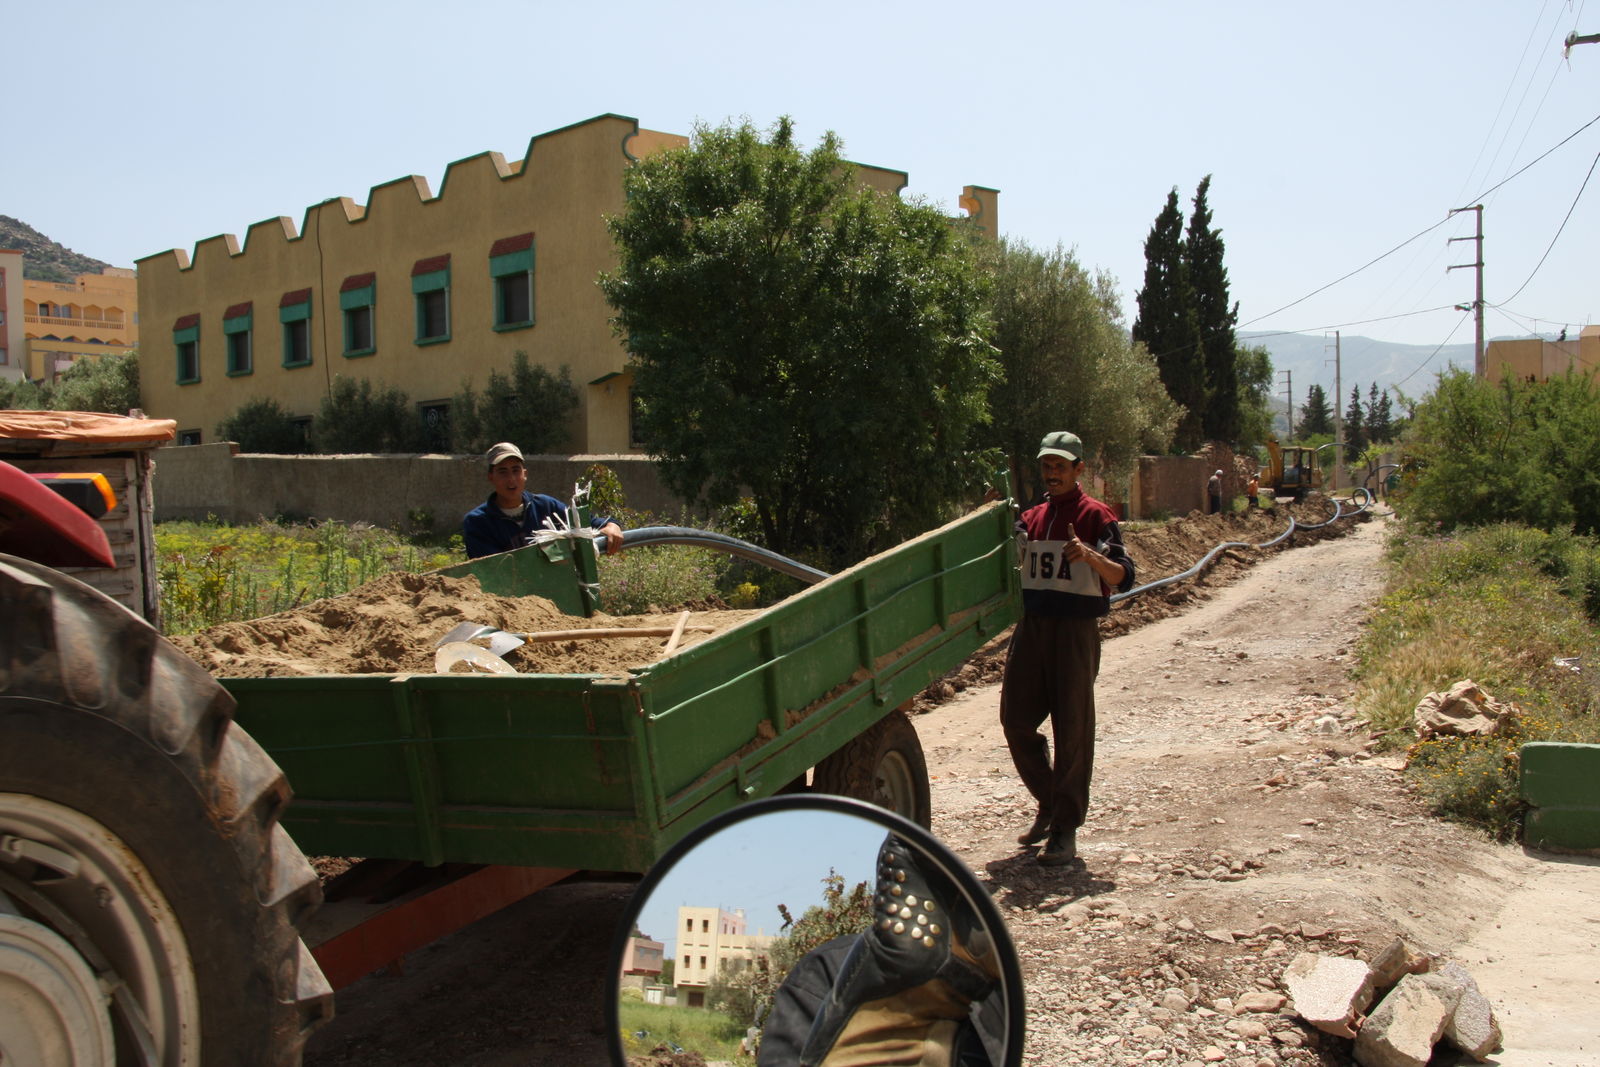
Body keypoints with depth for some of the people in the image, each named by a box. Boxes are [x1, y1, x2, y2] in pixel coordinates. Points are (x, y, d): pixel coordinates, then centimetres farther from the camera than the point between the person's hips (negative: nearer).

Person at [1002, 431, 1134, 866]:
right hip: (1030, 626, 6)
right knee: (1016, 720, 5)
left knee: (1072, 729, -2)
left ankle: (1065, 829, 6)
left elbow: (1123, 577, -11)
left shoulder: (1096, 516, -2)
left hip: (1075, 630, -6)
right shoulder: (1032, 518, 16)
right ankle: (1049, 805, 25)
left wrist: (1090, 555, -30)